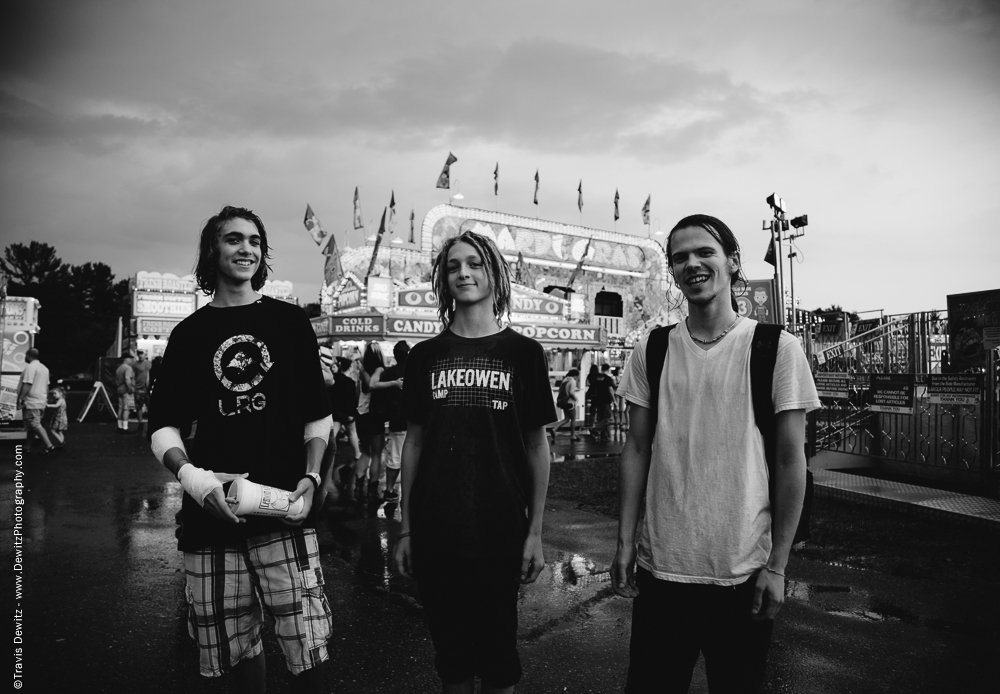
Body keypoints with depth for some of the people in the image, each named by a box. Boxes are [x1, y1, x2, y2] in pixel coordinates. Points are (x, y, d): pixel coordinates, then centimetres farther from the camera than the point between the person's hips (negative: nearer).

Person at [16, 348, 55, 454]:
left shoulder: (30, 367, -14)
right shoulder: (44, 368, 15)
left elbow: (27, 385, -21)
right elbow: (47, 386, 19)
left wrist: (20, 399, -19)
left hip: (31, 402, -9)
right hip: (41, 402, 9)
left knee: (35, 425, -8)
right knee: (32, 425, 14)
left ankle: (49, 446, -13)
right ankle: (27, 446, 21)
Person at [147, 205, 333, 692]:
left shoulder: (289, 321, 7)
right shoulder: (190, 333, 10)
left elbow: (317, 415, 8)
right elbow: (164, 425, 8)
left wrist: (311, 476, -6)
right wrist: (189, 475, -10)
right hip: (211, 516, 2)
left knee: (307, 646, -5)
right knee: (236, 650, 9)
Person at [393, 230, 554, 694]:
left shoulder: (523, 352, -1)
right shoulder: (425, 356, 5)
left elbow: (536, 446, 1)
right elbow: (414, 442, 7)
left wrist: (535, 532, -3)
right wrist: (405, 528, 5)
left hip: (501, 529, -2)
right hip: (434, 530, 2)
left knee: (498, 643, 12)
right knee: (449, 645, 15)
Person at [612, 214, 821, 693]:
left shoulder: (777, 349, -5)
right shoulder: (650, 352, 1)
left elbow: (791, 462, -4)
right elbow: (636, 451, 4)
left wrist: (777, 566, -6)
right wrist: (625, 543, 0)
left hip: (745, 572, -1)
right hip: (661, 567, 2)